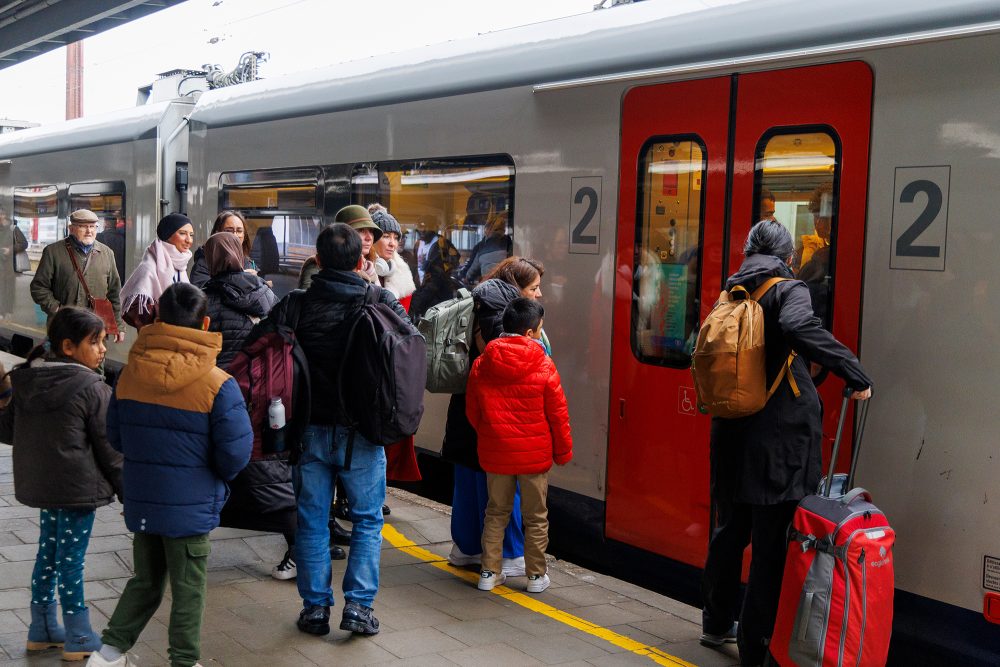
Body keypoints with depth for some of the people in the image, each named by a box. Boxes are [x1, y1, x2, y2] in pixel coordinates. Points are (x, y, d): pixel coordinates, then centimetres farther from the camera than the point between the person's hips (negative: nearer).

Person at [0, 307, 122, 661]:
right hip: (78, 488, -7)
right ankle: (79, 641, 12)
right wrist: (127, 491, -3)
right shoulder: (93, 388, -17)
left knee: (48, 555, 18)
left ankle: (42, 631, 29)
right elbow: (110, 448, -13)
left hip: (40, 485, 7)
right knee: (71, 561, 1)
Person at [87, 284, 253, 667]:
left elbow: (115, 437, 6)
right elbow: (235, 452, -15)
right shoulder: (218, 384, -18)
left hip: (140, 502, 5)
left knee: (145, 581, 22)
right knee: (188, 591, 11)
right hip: (191, 506, -4)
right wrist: (217, 475, 6)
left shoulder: (130, 373, -4)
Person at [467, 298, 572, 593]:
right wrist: (563, 451, 6)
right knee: (535, 517, 11)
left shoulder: (481, 365, -3)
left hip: (494, 452, 3)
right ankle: (536, 575, 17)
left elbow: (472, 411, 6)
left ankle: (489, 572, 18)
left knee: (496, 512, 16)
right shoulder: (543, 366, -12)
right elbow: (558, 413, -6)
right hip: (535, 453, -3)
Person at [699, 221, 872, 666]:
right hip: (780, 440, -6)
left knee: (730, 532, 21)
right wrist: (855, 375, -25)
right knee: (771, 546, 2)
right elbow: (798, 327, -30)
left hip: (732, 435, 7)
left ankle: (717, 623, 36)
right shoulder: (788, 290, -9)